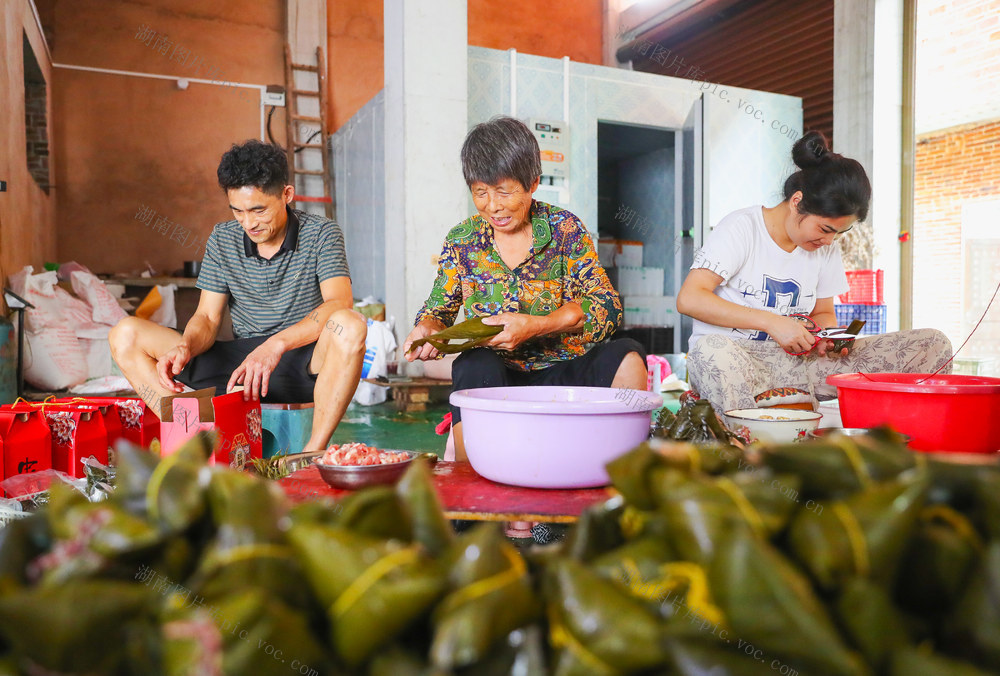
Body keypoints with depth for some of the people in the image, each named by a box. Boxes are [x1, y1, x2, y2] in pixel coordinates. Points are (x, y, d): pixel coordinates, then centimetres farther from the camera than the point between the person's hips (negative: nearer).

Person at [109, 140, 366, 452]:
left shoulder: (321, 234, -6)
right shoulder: (222, 239, 7)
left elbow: (340, 303, -22)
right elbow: (207, 318, 5)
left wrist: (277, 344, -36)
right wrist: (185, 347, -19)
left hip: (305, 360, -4)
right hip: (241, 362, 4)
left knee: (350, 325, -38)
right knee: (126, 335, -8)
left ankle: (313, 453, -32)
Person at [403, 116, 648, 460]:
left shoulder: (565, 229, 0)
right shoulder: (461, 239, 6)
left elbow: (607, 306, -8)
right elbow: (438, 311, 13)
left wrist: (537, 326, -23)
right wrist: (427, 329, -13)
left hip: (560, 370, 0)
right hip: (494, 376, 0)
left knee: (626, 356, -28)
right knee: (474, 364, -35)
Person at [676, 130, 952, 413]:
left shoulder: (827, 248, 11)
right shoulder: (741, 228, -8)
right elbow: (689, 299, -18)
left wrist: (828, 338, -4)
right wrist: (772, 323, -22)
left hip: (795, 361, 6)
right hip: (735, 357, -6)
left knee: (933, 345, -8)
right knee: (712, 349, -46)